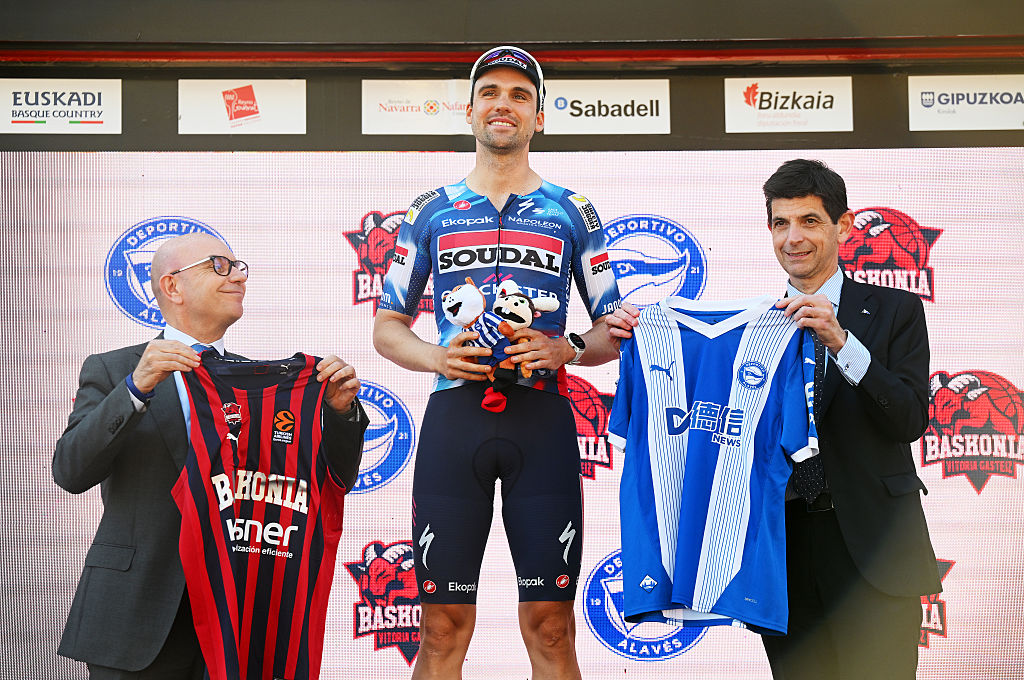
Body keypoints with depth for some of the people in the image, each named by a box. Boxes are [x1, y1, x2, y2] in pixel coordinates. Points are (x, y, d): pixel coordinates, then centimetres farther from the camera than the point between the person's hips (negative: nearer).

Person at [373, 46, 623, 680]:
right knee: (444, 627, 1)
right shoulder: (431, 212, 13)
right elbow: (387, 327, 15)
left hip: (542, 417, 0)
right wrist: (437, 357, -6)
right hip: (454, 414, 1)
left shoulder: (572, 212, 12)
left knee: (550, 627, 0)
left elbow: (614, 331, 12)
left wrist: (566, 349, -9)